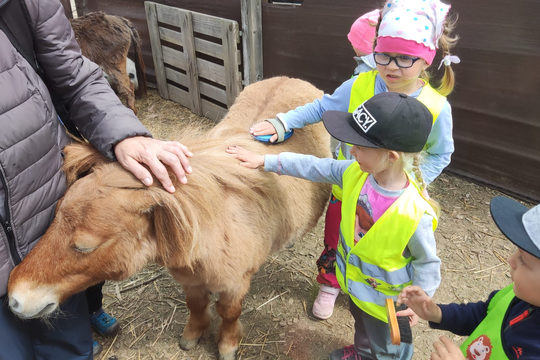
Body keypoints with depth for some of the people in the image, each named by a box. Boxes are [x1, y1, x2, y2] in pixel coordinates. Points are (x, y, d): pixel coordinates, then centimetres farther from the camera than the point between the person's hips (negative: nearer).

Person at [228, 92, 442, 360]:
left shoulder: (414, 215, -37)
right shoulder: (356, 173, -21)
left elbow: (428, 263, -20)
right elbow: (313, 167, -11)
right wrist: (264, 161, -7)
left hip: (385, 299, -6)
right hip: (354, 282, 6)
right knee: (361, 324, 38)